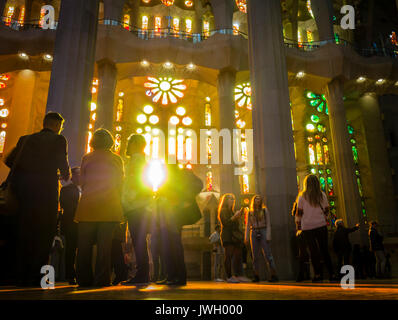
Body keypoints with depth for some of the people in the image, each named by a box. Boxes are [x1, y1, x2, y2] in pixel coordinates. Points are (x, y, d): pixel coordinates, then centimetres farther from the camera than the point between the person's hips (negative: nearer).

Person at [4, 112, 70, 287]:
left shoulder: (25, 139, 15)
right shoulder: (59, 140, 1)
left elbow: (9, 160, 12)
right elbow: (63, 166, -4)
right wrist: (66, 176, 17)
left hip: (23, 192, 5)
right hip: (46, 192, -5)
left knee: (24, 234, 12)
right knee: (44, 235, 3)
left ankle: (22, 277, 16)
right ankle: (36, 277, 1)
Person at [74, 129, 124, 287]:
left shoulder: (86, 158, 7)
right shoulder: (117, 159, 6)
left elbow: (82, 182, 10)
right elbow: (120, 184, 8)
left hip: (88, 205, 1)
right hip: (110, 207, 0)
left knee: (84, 244, 8)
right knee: (105, 243, 2)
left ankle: (84, 278, 12)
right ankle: (102, 279, 2)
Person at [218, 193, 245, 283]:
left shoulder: (232, 211, 25)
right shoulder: (223, 211, 0)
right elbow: (225, 223, -11)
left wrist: (239, 215, 12)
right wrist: (235, 216, -16)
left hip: (236, 236, 8)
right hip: (227, 236, -8)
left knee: (238, 255, 2)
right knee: (229, 255, -10)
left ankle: (236, 276, 7)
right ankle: (229, 277, -9)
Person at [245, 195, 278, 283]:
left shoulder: (265, 210, 8)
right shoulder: (249, 213, 13)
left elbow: (268, 224, 3)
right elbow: (247, 226, 13)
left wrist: (268, 236, -8)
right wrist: (246, 237, 4)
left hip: (263, 232, -2)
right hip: (254, 233, 2)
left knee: (268, 254, -7)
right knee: (255, 256, 3)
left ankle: (273, 275, -3)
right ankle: (256, 276, 9)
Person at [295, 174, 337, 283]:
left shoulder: (302, 196, -3)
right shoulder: (322, 195, 4)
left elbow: (299, 212, -1)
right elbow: (326, 210, 12)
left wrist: (297, 223, 10)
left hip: (307, 226, -2)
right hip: (321, 225, 2)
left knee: (313, 250, 1)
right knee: (325, 250, 9)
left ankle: (318, 274, -1)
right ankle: (332, 274, 8)